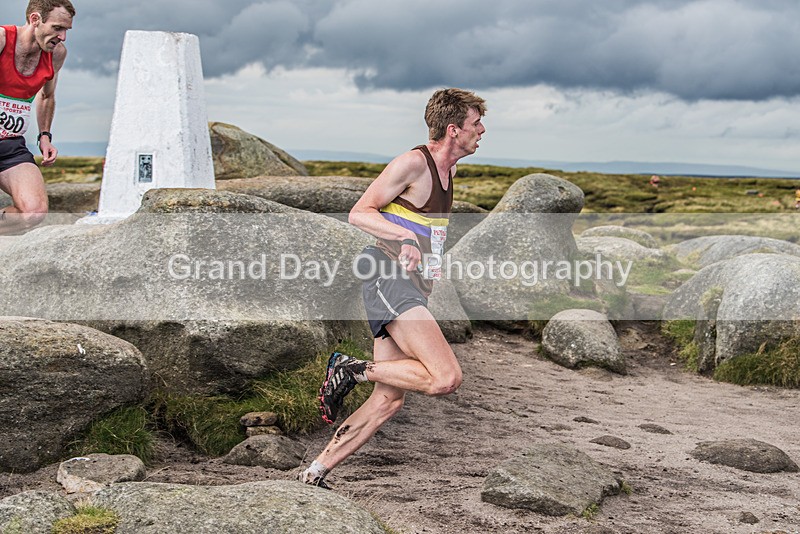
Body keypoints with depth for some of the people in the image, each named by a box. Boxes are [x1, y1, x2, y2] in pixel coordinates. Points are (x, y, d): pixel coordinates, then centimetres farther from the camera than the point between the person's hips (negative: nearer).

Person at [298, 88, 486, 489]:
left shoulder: (447, 169, 19)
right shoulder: (413, 163, -9)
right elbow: (359, 214, -12)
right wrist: (404, 237, -27)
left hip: (409, 288, 10)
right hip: (388, 279, -10)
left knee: (389, 400, 5)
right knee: (446, 377, -23)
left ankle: (314, 474, 10)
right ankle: (353, 369, -8)